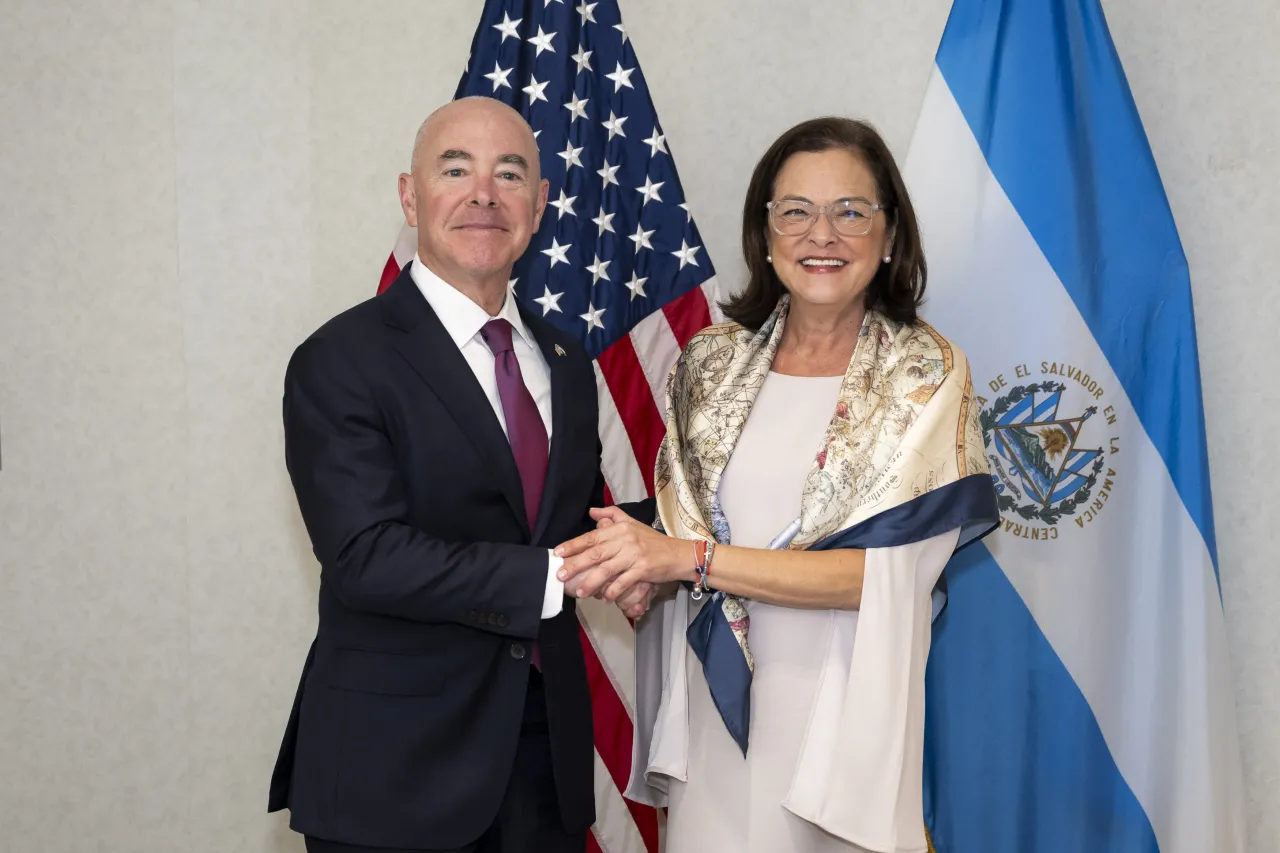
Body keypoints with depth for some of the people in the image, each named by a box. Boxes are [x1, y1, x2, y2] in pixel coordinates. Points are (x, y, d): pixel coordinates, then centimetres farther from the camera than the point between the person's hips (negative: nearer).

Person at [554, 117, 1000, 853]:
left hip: (843, 708, -3)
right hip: (716, 699, 3)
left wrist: (689, 558, -20)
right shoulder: (713, 359, 1)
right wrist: (634, 559, -15)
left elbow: (885, 571, -16)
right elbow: (680, 523, 8)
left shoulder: (927, 372, -9)